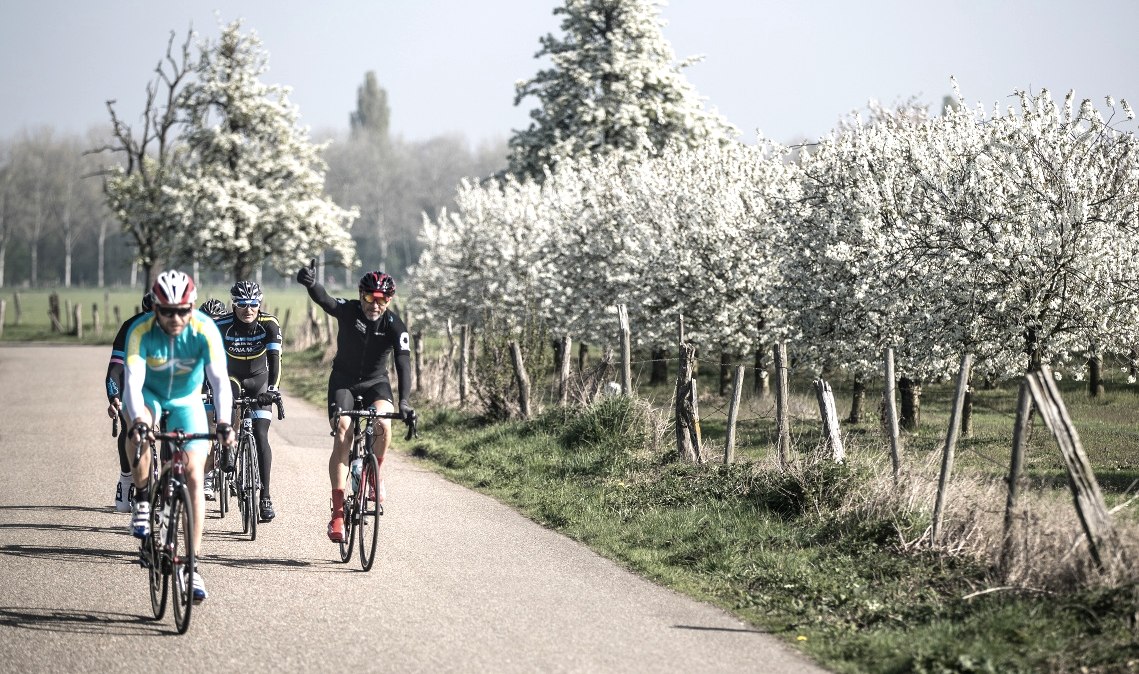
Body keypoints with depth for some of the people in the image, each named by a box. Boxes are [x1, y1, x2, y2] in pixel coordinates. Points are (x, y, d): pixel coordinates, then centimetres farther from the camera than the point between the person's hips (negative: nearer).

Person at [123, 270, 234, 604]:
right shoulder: (140, 331, -27)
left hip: (186, 402, 1)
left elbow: (219, 379, -33)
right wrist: (137, 420, -53)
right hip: (149, 396, -1)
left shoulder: (205, 330, -26)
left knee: (194, 477, -11)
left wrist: (223, 423, -48)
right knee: (140, 427, -36)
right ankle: (142, 501, -13)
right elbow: (132, 381, -35)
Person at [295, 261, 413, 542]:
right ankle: (338, 512, -16)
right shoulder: (348, 310, -16)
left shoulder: (395, 326, -16)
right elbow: (323, 300, -36)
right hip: (343, 380, 0)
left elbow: (403, 363, -25)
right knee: (342, 436, -17)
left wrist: (404, 400, -39)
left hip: (375, 382, 0)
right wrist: (311, 284, -61)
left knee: (383, 423, -31)